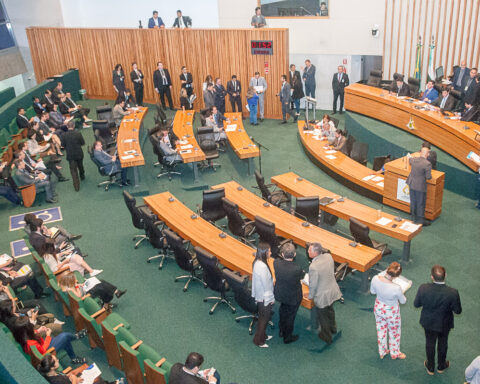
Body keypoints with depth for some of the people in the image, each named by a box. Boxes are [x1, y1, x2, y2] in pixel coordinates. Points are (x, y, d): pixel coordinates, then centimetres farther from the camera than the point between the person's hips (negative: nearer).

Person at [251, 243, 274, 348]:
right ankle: (258, 340, 22)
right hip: (264, 298, -9)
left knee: (263, 317, 24)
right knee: (264, 318, 8)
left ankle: (263, 336, 41)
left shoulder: (257, 262, -1)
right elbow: (266, 284, -24)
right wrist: (270, 298, -13)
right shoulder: (262, 266, -31)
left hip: (259, 296, 9)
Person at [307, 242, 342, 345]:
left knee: (323, 316, 20)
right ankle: (333, 328, 57)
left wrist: (310, 296, -4)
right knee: (330, 309, 33)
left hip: (322, 295, -7)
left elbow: (313, 285, -23)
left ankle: (327, 337, 41)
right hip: (333, 290, 7)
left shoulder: (313, 267, -36)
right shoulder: (328, 256, -16)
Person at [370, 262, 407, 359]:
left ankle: (382, 352, 53)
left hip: (378, 308, 4)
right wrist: (401, 293, 4)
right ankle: (395, 353, 52)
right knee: (394, 332, 27)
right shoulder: (396, 288, -39)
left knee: (381, 330, 29)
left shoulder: (375, 279, -29)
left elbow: (372, 291, -6)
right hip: (391, 311, -4)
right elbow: (403, 301, -16)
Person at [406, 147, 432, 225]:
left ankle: (414, 217, 34)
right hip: (420, 186, -6)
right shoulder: (427, 164, -22)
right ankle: (420, 220, 20)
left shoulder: (413, 160, -5)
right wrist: (430, 175, 4)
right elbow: (428, 177, -18)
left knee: (413, 201, 20)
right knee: (421, 203, 9)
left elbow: (409, 160, 21)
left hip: (411, 184, 6)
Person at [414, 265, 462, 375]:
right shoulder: (452, 293, -34)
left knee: (430, 343, 26)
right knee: (443, 343, 28)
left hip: (428, 322, 1)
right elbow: (458, 311, -18)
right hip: (444, 324, 0)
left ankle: (430, 367, 48)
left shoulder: (423, 289, -31)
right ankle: (441, 366, 52)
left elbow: (416, 304, -15)